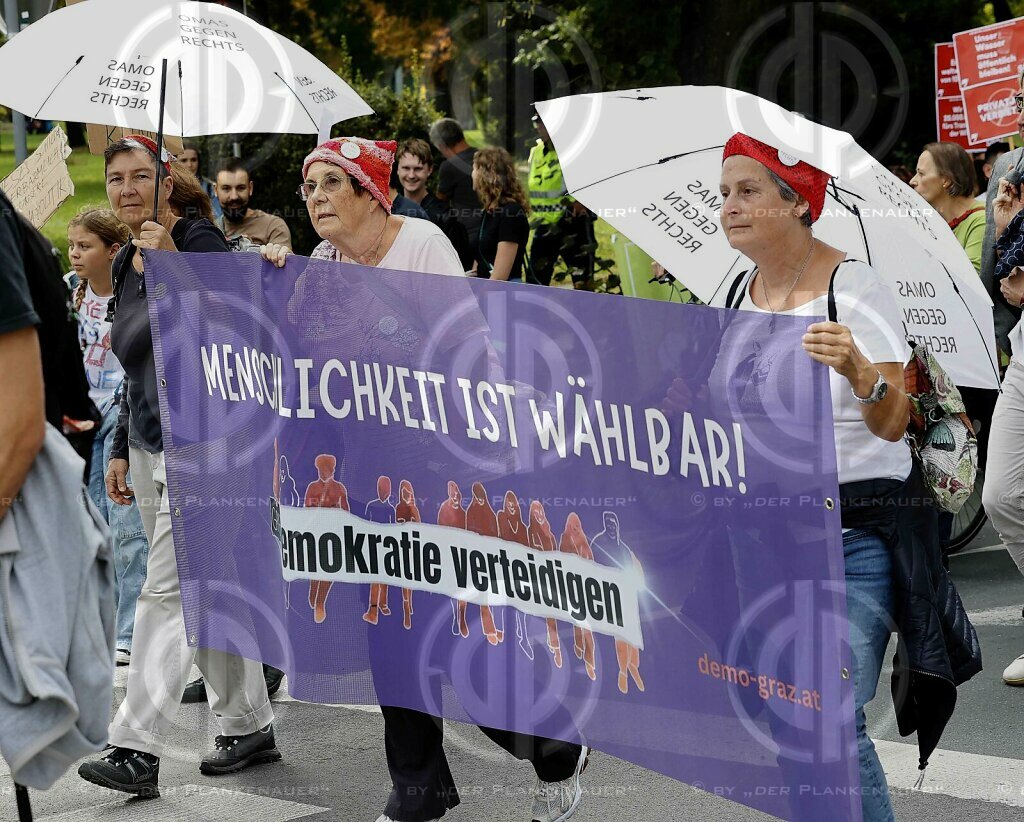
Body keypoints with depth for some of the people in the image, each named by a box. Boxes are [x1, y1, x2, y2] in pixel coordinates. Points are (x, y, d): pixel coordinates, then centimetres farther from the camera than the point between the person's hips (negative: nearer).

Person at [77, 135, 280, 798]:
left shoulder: (199, 242, -10)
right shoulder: (126, 264, 14)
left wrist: (173, 261, -26)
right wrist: (121, 450, 20)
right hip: (150, 446, 8)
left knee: (168, 592, -13)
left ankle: (138, 750, -17)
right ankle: (251, 726, 22)